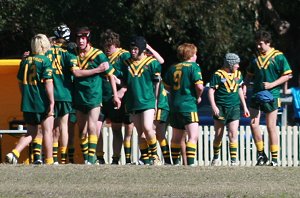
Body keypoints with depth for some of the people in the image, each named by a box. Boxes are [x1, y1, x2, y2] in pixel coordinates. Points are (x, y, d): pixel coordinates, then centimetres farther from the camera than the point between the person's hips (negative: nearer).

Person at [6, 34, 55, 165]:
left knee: (31, 133, 13)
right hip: (42, 103, -5)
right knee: (47, 131, 5)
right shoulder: (45, 61, -8)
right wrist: (52, 102, -13)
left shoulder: (25, 61, 8)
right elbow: (48, 83, -14)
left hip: (27, 104, 5)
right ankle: (49, 161, 6)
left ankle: (14, 153, -7)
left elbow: (20, 83, 15)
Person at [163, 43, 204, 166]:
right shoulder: (193, 67, -7)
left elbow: (166, 86, 18)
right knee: (193, 136, -11)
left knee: (176, 136, 18)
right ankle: (190, 162, -23)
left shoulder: (173, 68, 12)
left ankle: (175, 162, 25)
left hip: (174, 106, 7)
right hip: (188, 106, -7)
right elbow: (199, 86, -16)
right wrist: (198, 97, 2)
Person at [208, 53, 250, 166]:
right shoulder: (218, 75, -7)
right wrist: (213, 106, -17)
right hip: (220, 109, -3)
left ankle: (233, 161, -8)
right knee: (218, 135, 7)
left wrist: (244, 106, 22)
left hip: (234, 108, 3)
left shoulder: (238, 74, 10)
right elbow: (211, 91, -7)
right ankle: (216, 158, 25)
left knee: (233, 134, -8)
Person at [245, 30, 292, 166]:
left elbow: (288, 75, -5)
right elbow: (250, 75, 23)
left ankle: (274, 158, 5)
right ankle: (261, 154, 8)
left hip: (271, 96, -5)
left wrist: (272, 84, -14)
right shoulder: (256, 58, 11)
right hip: (256, 94, 5)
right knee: (253, 124, -5)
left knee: (271, 127, -2)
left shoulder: (278, 57, -4)